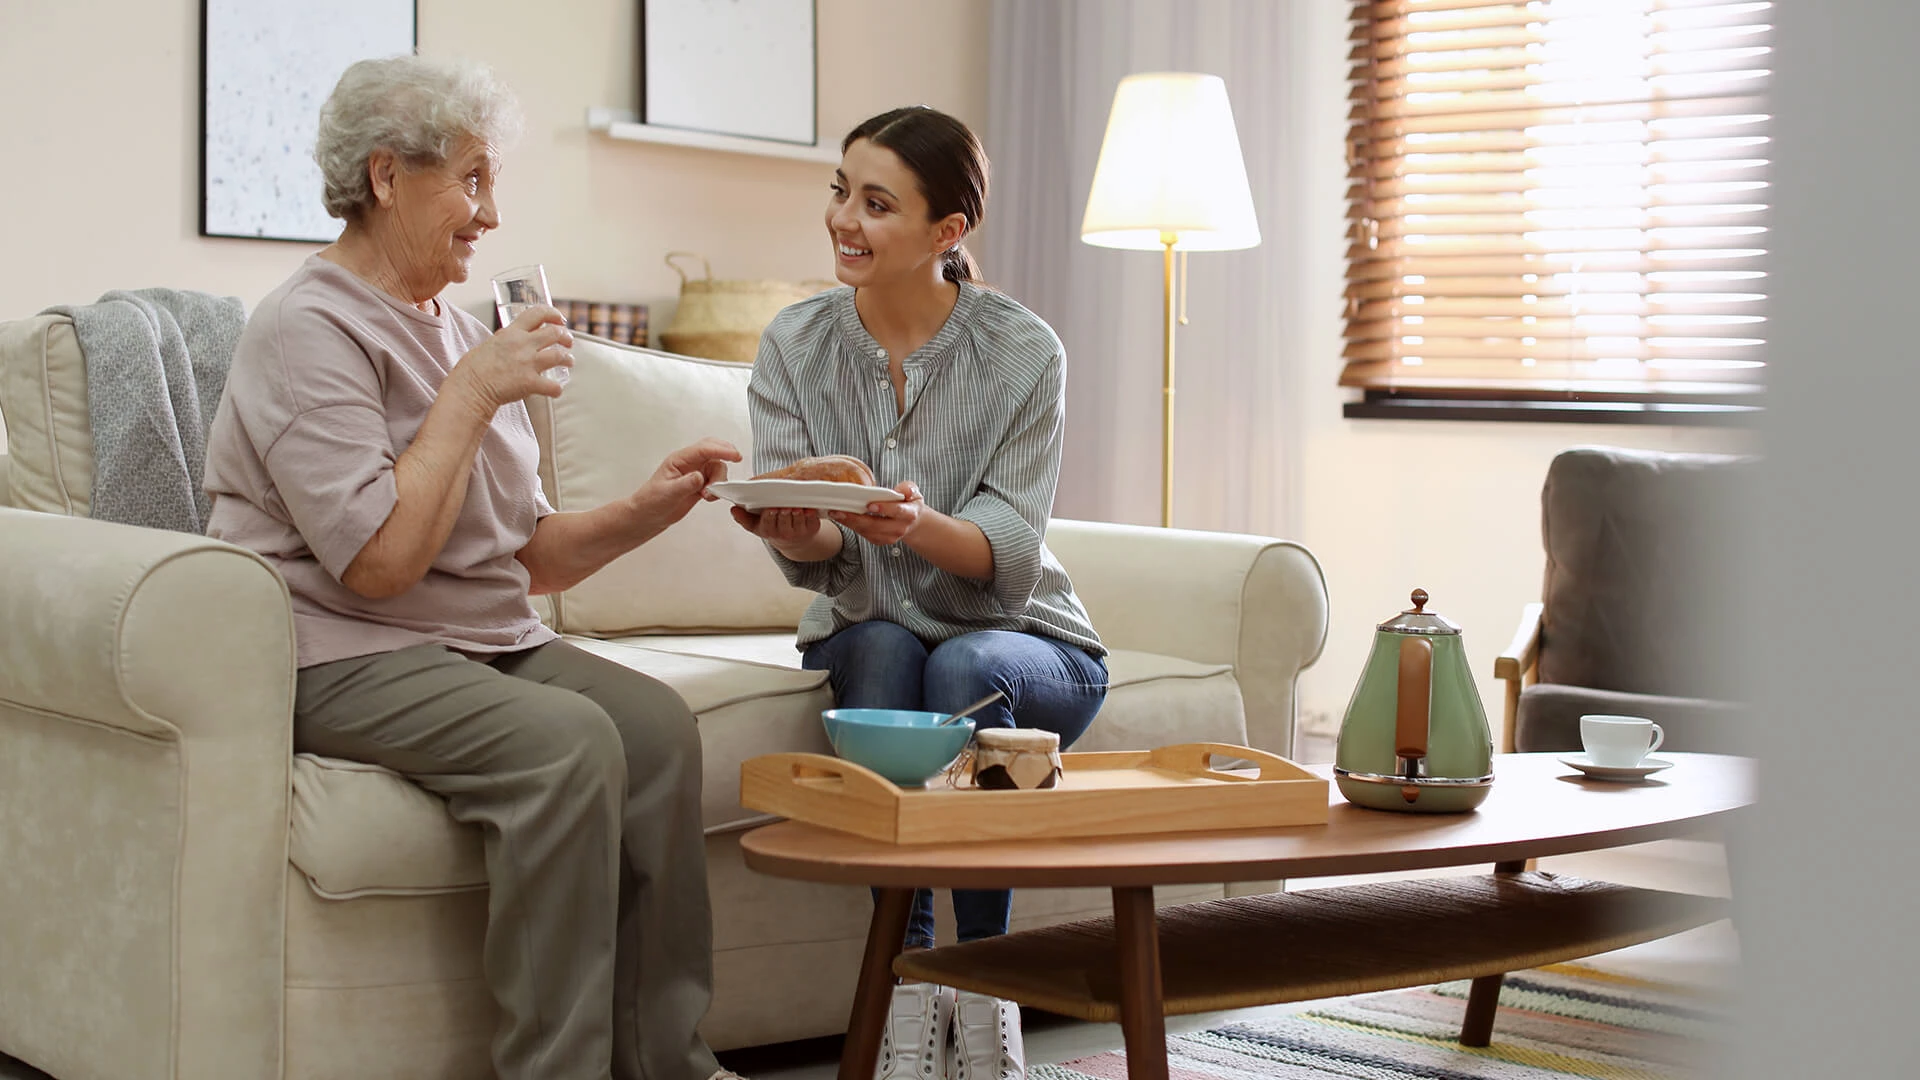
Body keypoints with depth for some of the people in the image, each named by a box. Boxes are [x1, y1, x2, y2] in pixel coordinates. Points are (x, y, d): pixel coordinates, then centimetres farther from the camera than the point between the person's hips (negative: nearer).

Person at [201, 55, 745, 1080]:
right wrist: (473, 394, -14)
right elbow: (377, 561, -20)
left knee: (656, 721, -18)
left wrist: (643, 511, 1)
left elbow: (525, 556, 18)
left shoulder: (456, 331, 19)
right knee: (567, 740, -31)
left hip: (491, 642, 8)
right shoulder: (310, 328, -8)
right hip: (343, 659, -8)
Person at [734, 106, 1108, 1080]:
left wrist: (917, 524, -41)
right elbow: (810, 555, -11)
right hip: (867, 637, 2)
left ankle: (982, 990, -21)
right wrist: (801, 534, -37)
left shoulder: (1023, 352, -11)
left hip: (1021, 643, -1)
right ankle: (908, 979, -27)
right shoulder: (795, 345, -4)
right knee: (880, 649, -31)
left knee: (964, 667, -33)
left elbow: (1009, 554, -19)